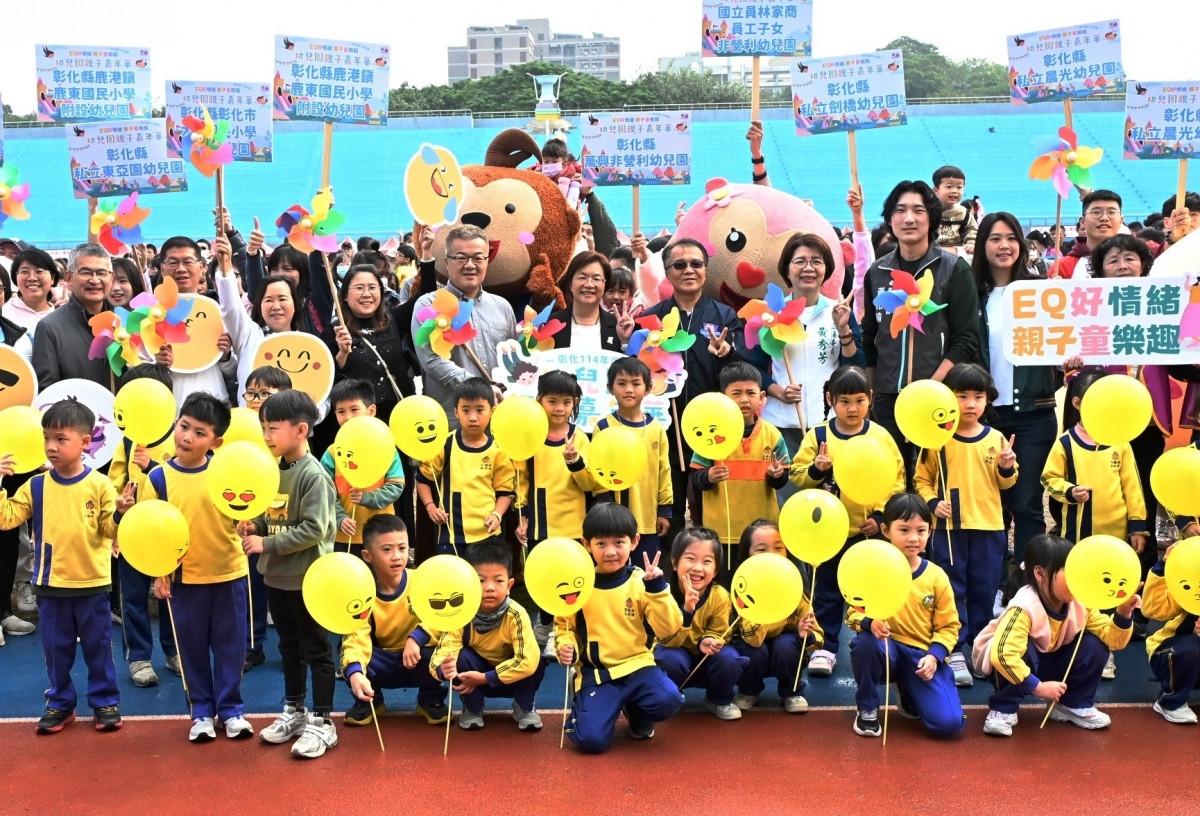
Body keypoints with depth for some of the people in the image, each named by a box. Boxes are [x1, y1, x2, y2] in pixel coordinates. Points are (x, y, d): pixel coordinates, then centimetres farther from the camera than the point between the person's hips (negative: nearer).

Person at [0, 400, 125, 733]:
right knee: (56, 649, 13)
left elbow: (111, 530, -7)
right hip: (50, 584, 2)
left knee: (98, 647, 9)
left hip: (92, 583, -2)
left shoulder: (99, 485, -8)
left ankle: (105, 701, 22)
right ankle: (59, 704, 27)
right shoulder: (36, 486, -1)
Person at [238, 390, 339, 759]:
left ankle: (322, 723, 13)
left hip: (307, 577, -8)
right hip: (276, 575, 8)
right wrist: (255, 526, -2)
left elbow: (313, 530, -23)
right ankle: (294, 711, 33)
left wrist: (267, 544, -21)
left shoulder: (313, 475, -19)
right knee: (288, 646, 19)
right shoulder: (274, 469, 6)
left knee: (316, 649, 4)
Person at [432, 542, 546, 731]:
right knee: (461, 656, -29)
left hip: (510, 678, -1)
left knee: (537, 663, -30)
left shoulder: (516, 615, -29)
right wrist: (444, 669, -56)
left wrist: (483, 678, -37)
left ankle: (524, 707, -1)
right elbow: (442, 652, -32)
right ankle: (472, 709, -3)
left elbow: (528, 660, -38)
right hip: (474, 674, 1)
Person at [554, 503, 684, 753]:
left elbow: (668, 628, -10)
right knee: (592, 739, -20)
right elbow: (564, 626, 11)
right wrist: (566, 647, -10)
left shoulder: (640, 582, -2)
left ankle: (636, 713, 9)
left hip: (636, 664, 1)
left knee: (668, 700, -28)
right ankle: (580, 709, 17)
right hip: (595, 672, -1)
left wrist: (657, 588, -19)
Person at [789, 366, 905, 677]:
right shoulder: (817, 435, -3)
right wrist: (816, 469, -24)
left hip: (869, 531, 0)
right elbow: (797, 475, -4)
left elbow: (894, 481, -1)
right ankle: (825, 647, 20)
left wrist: (880, 515, -10)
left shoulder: (881, 436, -3)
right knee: (826, 590, 10)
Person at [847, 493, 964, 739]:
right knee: (865, 642, -37)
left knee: (949, 723, -17)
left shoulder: (937, 576, -4)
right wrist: (869, 622, -28)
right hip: (887, 649, -1)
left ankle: (908, 691, 20)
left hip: (923, 655, 1)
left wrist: (934, 655, -15)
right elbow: (854, 612, -5)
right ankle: (867, 708, -8)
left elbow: (949, 625, 3)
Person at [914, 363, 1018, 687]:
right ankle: (954, 652, 5)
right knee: (952, 591, 0)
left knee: (984, 591, 10)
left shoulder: (996, 439, 4)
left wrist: (1007, 468, -9)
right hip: (949, 528, -2)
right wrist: (933, 502, -12)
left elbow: (1005, 483, 11)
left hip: (989, 528, 2)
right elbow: (922, 479, 4)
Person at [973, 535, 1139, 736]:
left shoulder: (1081, 604, -14)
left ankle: (1074, 705, 7)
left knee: (1094, 645, -14)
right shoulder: (1024, 608, -36)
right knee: (1024, 650, -38)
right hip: (1010, 664, -6)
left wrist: (1123, 613, -31)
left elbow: (1112, 639, -12)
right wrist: (1039, 687, -39)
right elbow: (1003, 654, -48)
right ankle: (1002, 709, -16)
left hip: (1047, 663, 6)